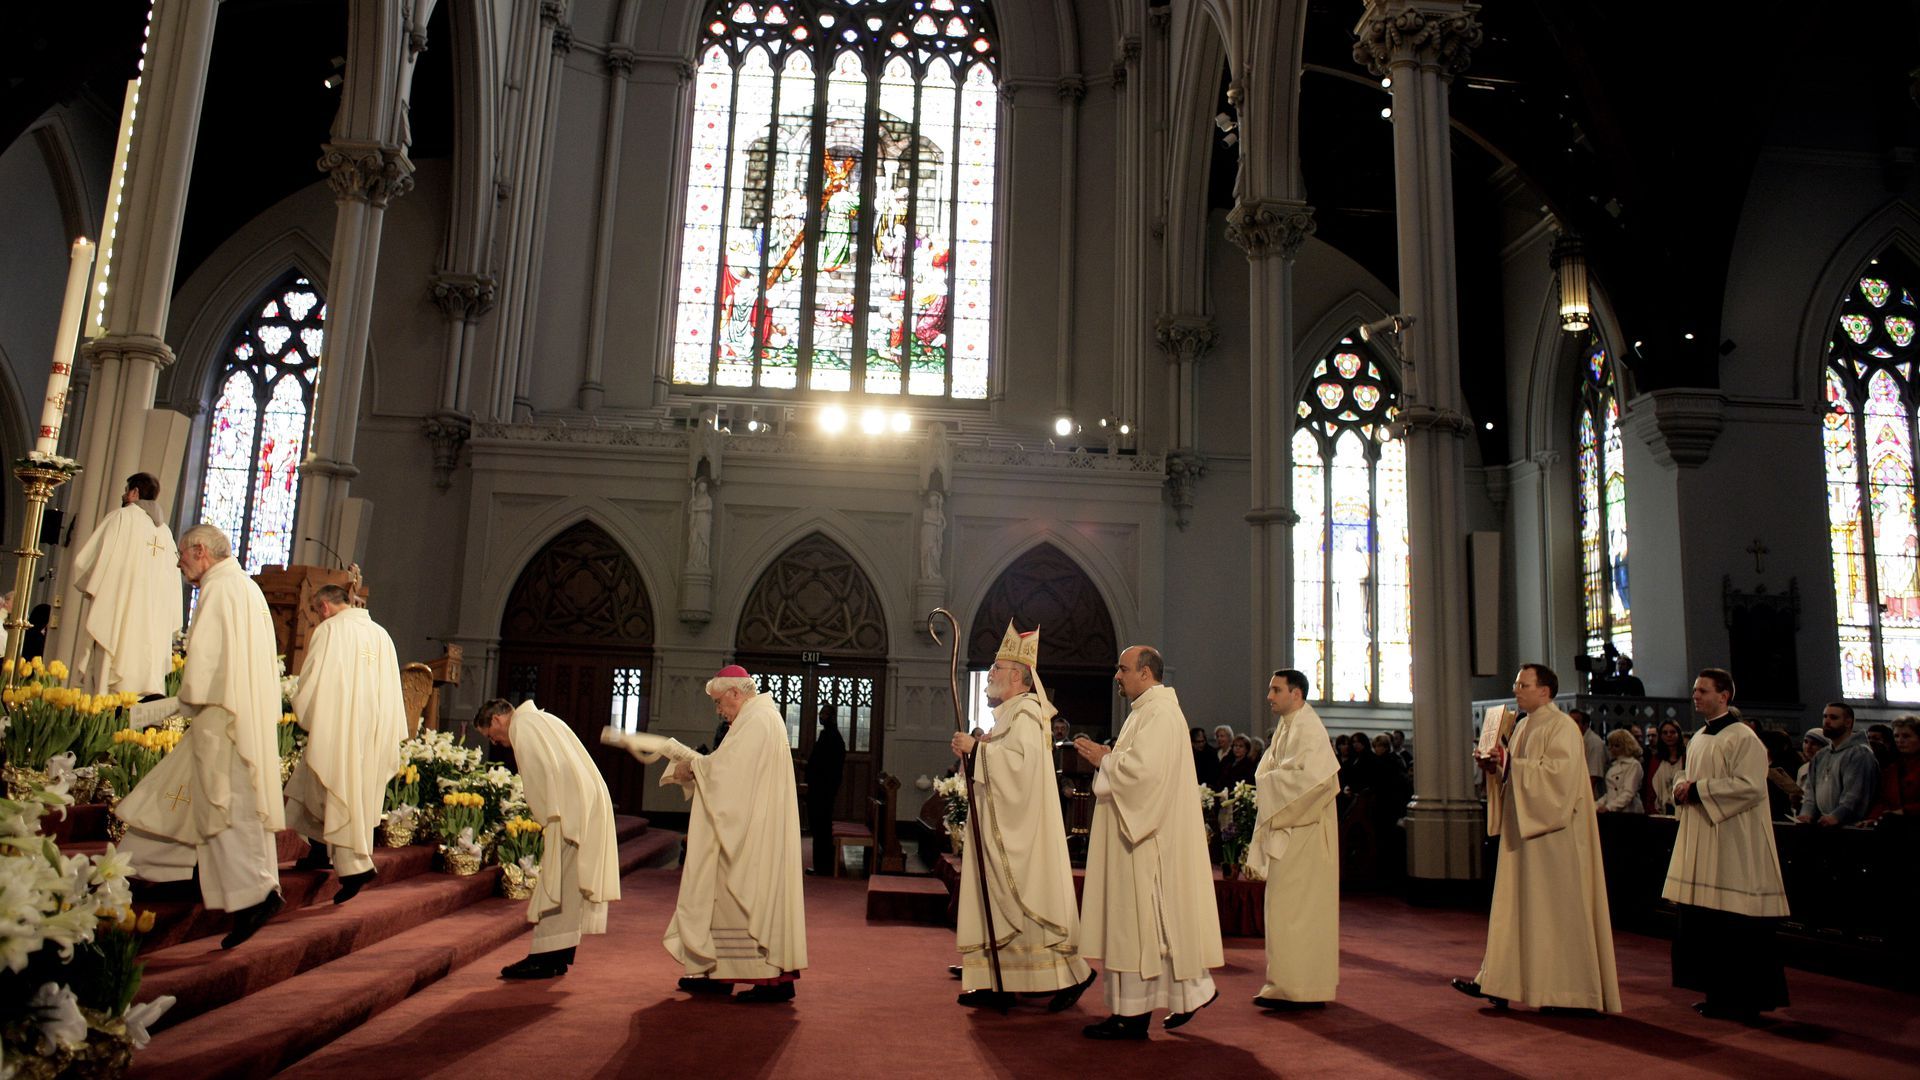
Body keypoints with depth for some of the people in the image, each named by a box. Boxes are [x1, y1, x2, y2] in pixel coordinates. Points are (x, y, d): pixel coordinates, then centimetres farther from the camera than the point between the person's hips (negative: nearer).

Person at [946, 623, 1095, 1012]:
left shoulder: (1025, 713, -14)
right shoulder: (1009, 713, 17)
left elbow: (1021, 761, -29)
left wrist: (977, 748, -21)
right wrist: (973, 751, 6)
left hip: (1020, 831, -10)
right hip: (999, 827, 10)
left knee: (1027, 899, -6)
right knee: (995, 900, 9)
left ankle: (1071, 974, 3)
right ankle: (997, 984, 13)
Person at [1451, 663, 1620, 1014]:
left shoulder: (1562, 727, -10)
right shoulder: (1522, 727, 15)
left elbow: (1558, 774, -22)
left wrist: (1511, 764, -22)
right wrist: (1496, 768, 1)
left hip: (1552, 832, -8)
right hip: (1522, 831, 8)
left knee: (1556, 908, -3)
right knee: (1515, 905, 7)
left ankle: (1570, 989, 7)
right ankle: (1501, 981, 8)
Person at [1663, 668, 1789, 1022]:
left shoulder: (1742, 738, -11)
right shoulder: (1698, 739, 15)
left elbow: (1750, 786, -20)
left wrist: (1699, 790, -17)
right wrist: (1682, 788, 2)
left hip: (1732, 843, -9)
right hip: (1700, 842, 9)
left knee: (1734, 928, -3)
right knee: (1703, 922, 10)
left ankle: (1742, 999, 6)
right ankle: (1718, 992, 19)